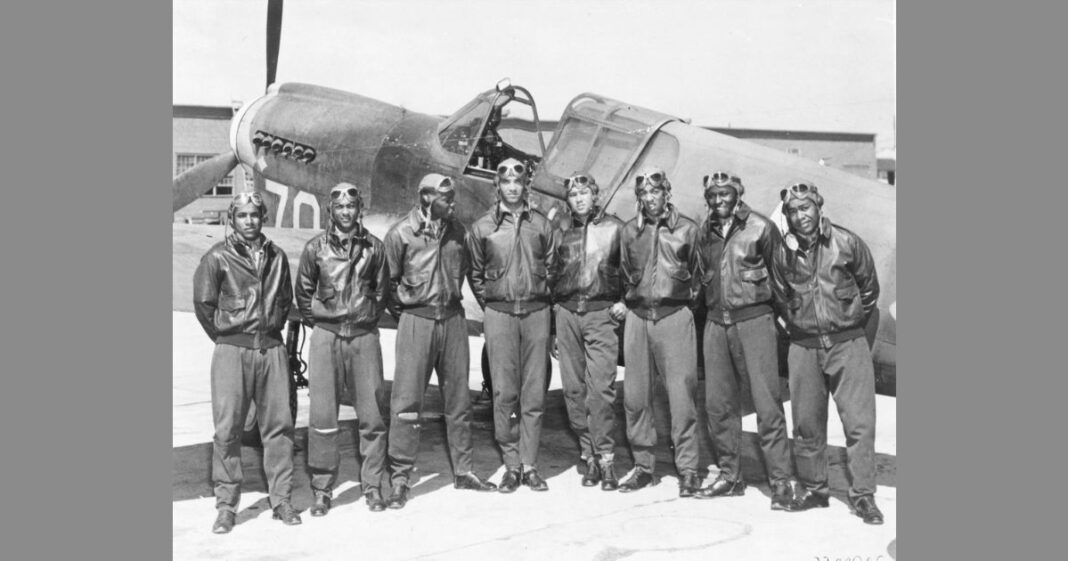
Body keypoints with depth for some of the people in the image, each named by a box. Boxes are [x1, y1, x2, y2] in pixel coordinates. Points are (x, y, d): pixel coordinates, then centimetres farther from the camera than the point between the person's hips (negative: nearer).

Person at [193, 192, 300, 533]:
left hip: (272, 349, 3)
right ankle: (226, 505, 8)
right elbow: (203, 304, 2)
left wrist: (272, 329, 12)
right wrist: (225, 337, 6)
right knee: (227, 429, -2)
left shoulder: (276, 257, 11)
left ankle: (281, 499, 12)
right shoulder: (217, 258, -1)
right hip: (232, 351, -3)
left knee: (279, 425, 3)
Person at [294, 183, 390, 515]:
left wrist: (368, 318, 8)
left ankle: (372, 486, 15)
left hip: (364, 337, 1)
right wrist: (318, 322, 7)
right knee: (322, 416, 0)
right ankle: (322, 490, 11)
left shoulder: (372, 246, 4)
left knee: (371, 415, 2)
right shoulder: (316, 247, 3)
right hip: (326, 337, 0)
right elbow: (303, 293, 11)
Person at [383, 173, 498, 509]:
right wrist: (404, 314, 3)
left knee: (459, 398, 10)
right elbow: (390, 281, 0)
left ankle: (462, 471, 22)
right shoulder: (401, 233, -7)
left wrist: (450, 300, 14)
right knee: (407, 401, -2)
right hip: (416, 320, -4)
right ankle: (400, 478, 8)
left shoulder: (458, 231, 5)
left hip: (453, 318, 4)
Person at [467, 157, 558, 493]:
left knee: (534, 392, 2)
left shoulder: (541, 224, 8)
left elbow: (552, 268, 12)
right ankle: (511, 465, 8)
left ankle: (529, 465, 9)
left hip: (536, 311, 1)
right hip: (499, 313, -1)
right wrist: (489, 302, 6)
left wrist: (540, 298, 6)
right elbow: (474, 273, 12)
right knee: (504, 392, -1)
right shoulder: (482, 227, 6)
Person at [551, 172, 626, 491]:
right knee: (573, 389, 3)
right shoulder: (561, 232, 14)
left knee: (600, 389, -11)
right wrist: (552, 325, 13)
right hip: (566, 313, 4)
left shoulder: (614, 228, 5)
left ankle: (605, 458, -4)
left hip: (601, 313, -3)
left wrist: (624, 302, -4)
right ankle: (589, 456, 12)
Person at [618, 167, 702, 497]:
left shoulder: (687, 229, 2)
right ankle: (643, 466, 17)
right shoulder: (630, 231, 10)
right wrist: (631, 300, 14)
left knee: (681, 394, -5)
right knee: (635, 395, 5)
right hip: (637, 317, 3)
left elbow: (698, 275, 9)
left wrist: (686, 301, 6)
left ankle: (687, 469, 5)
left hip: (675, 316, -3)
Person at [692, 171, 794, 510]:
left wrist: (780, 312, 3)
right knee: (718, 403, 8)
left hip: (754, 319, -5)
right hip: (715, 322, 5)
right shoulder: (705, 231, 10)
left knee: (766, 403, -6)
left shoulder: (760, 227, -5)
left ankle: (780, 482, 3)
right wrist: (713, 305, 16)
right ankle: (729, 476, 20)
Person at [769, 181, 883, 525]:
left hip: (848, 344, -2)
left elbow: (869, 289, 7)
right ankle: (812, 489, 22)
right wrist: (799, 326, 12)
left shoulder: (847, 243, -5)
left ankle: (863, 495, 5)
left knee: (859, 422, -4)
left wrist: (851, 323, 11)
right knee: (806, 424, 8)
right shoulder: (782, 253, 1)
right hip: (803, 347, 2)